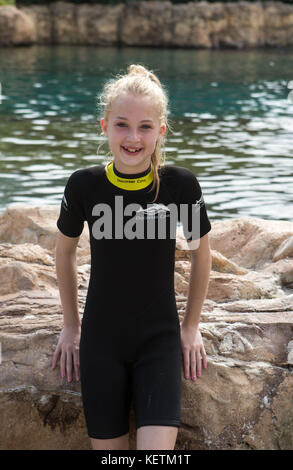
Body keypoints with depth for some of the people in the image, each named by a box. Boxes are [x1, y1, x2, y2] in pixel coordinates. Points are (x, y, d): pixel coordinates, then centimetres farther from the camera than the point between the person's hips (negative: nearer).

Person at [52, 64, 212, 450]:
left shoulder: (180, 184, -10)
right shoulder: (84, 185, -8)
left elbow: (201, 253, 6)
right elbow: (65, 251, 9)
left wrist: (191, 325, 11)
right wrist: (71, 324, 14)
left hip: (160, 339, -1)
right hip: (101, 341, 1)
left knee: (157, 450, -12)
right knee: (109, 448, 5)